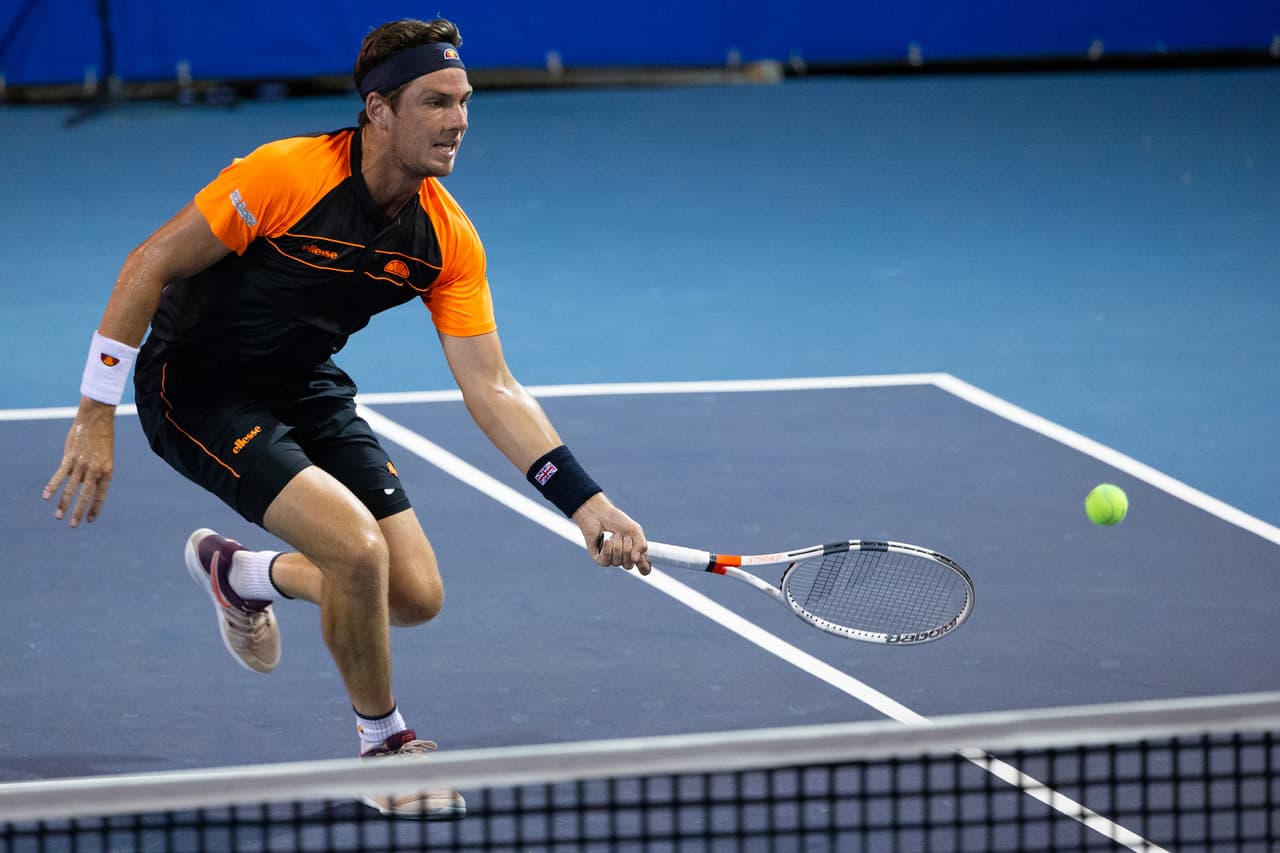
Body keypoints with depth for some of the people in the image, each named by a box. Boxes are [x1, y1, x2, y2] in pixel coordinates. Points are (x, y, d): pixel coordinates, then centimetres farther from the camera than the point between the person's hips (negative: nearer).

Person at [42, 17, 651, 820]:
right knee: (357, 548, -25)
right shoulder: (285, 175, -27)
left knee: (416, 594, 1)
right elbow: (151, 264, -19)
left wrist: (587, 501, -21)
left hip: (307, 389, 6)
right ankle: (384, 742, 3)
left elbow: (492, 389, -10)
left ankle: (238, 572, 30)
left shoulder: (448, 240, -11)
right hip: (196, 385, -6)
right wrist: (97, 415, -20)